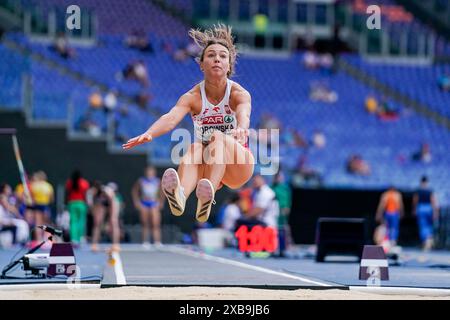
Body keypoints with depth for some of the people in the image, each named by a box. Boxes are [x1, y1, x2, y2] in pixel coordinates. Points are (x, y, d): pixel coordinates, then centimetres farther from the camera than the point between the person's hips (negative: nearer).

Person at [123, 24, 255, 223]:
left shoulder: (239, 94, -9)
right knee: (196, 148, -32)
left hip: (237, 168, -2)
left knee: (217, 137, -32)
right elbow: (171, 118, -25)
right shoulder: (192, 97, -5)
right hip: (205, 165, 2)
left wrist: (241, 129, -58)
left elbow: (243, 114, -33)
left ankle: (208, 196, -64)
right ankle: (180, 196, -68)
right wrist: (149, 134, -47)